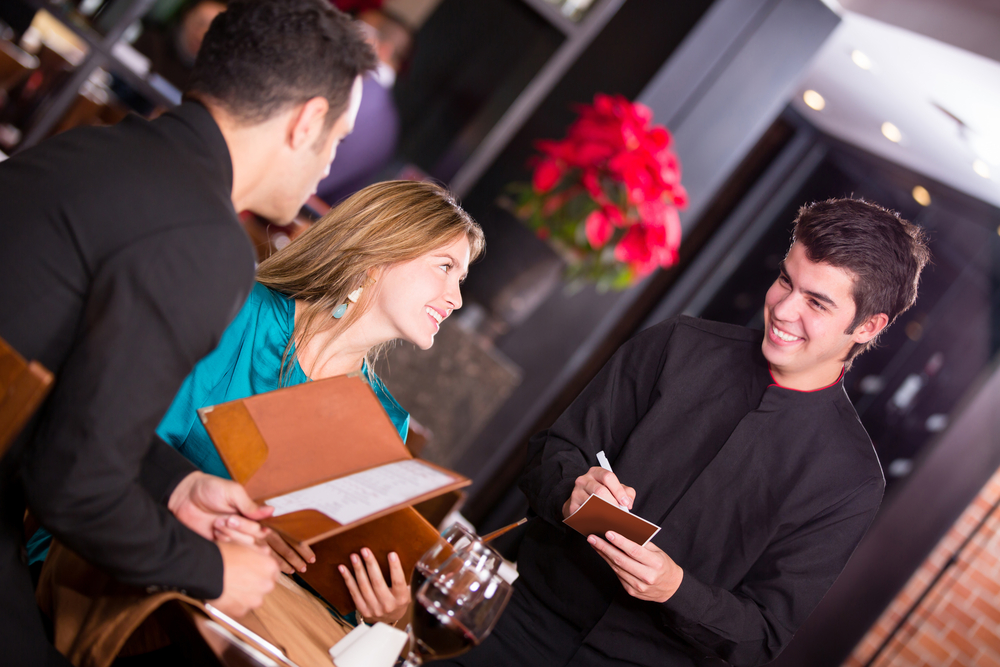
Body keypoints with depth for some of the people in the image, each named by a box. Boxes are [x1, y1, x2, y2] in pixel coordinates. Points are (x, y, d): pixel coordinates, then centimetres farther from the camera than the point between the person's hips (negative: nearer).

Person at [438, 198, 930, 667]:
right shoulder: (676, 347, 1)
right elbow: (551, 453, 3)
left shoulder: (851, 481, -5)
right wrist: (572, 492, -18)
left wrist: (676, 590, -21)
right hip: (526, 622, 1)